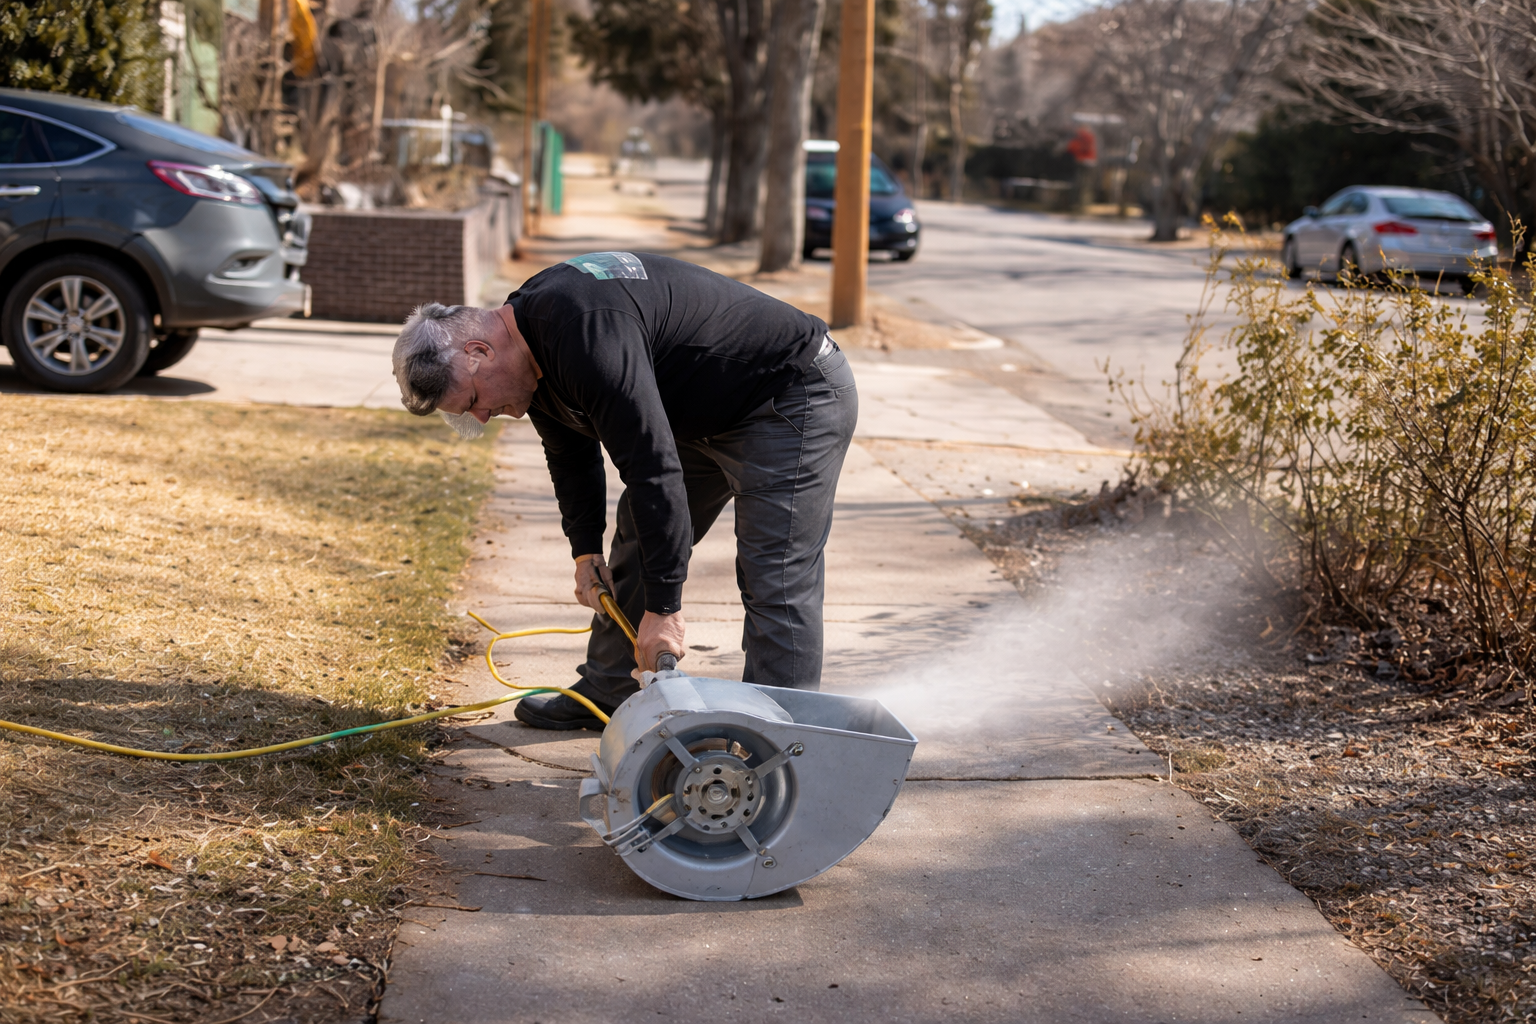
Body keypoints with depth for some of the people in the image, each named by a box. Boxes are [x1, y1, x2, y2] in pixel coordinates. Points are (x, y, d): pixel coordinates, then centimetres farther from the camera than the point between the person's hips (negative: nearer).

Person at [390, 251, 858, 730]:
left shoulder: (587, 334, -34)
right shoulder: (533, 345, -1)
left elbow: (653, 468, -35)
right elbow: (571, 453, 17)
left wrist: (663, 606, -31)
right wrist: (585, 548, 9)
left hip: (797, 397, -10)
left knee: (774, 580, -14)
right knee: (639, 540, 14)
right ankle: (609, 694, 26)